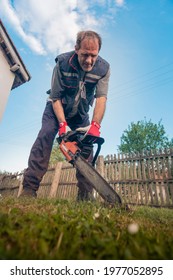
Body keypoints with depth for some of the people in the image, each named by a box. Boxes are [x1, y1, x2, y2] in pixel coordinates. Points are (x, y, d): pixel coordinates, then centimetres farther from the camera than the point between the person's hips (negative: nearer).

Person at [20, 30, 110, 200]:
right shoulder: (63, 62, -22)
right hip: (57, 108, -1)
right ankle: (29, 189, -20)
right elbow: (55, 98, -21)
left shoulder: (103, 68, -18)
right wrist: (63, 124, -31)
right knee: (46, 136, -23)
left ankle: (85, 195, -5)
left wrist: (95, 125, -42)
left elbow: (101, 97, -27)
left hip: (80, 113, 2)